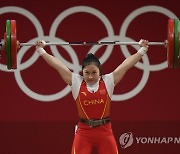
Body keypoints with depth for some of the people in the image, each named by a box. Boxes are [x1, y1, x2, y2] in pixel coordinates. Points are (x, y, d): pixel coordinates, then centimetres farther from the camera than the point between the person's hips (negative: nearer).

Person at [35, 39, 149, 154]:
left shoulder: (108, 82, -1)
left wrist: (142, 50, 2)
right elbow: (58, 65, 1)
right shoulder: (76, 82, 0)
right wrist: (41, 51, 3)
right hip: (84, 132, 0)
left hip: (104, 131, 0)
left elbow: (126, 65, 1)